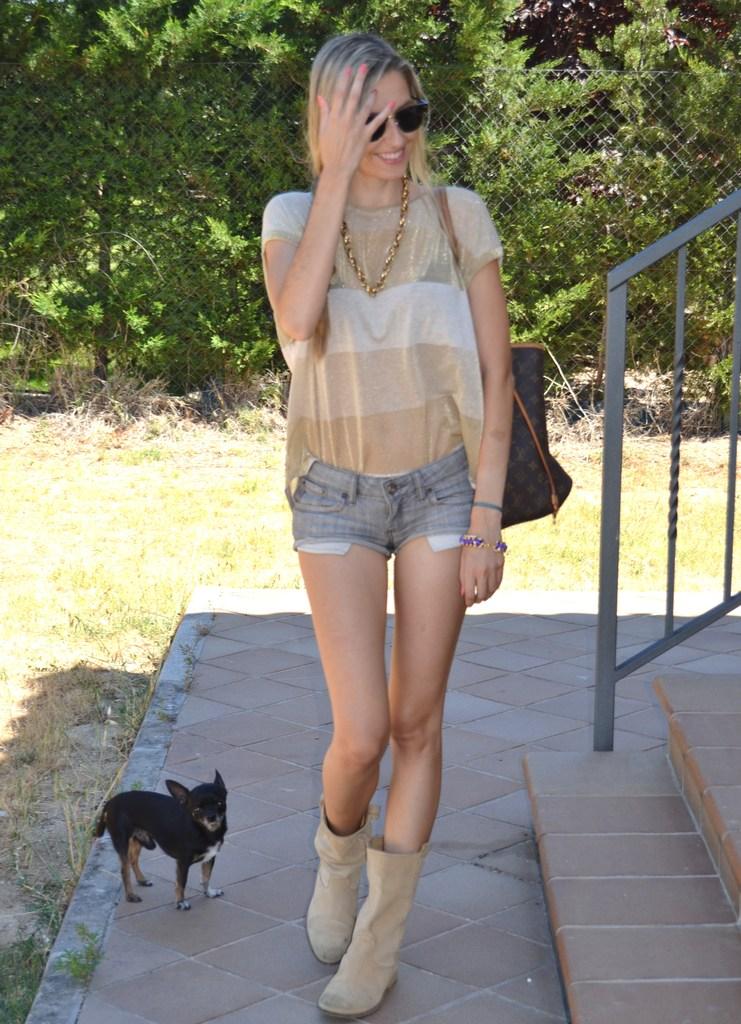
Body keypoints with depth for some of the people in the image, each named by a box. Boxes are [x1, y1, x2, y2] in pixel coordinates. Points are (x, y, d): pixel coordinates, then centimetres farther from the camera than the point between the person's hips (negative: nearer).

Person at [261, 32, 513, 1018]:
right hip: (338, 492, 0)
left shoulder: (458, 217, -3)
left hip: (443, 484, 0)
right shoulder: (295, 217, -2)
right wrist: (339, 173, -22)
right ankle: (338, 853, 29)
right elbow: (296, 320, -25)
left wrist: (486, 518, -6)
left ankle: (381, 938, 21)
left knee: (417, 720, 5)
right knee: (361, 733, -7)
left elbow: (495, 376, -1)